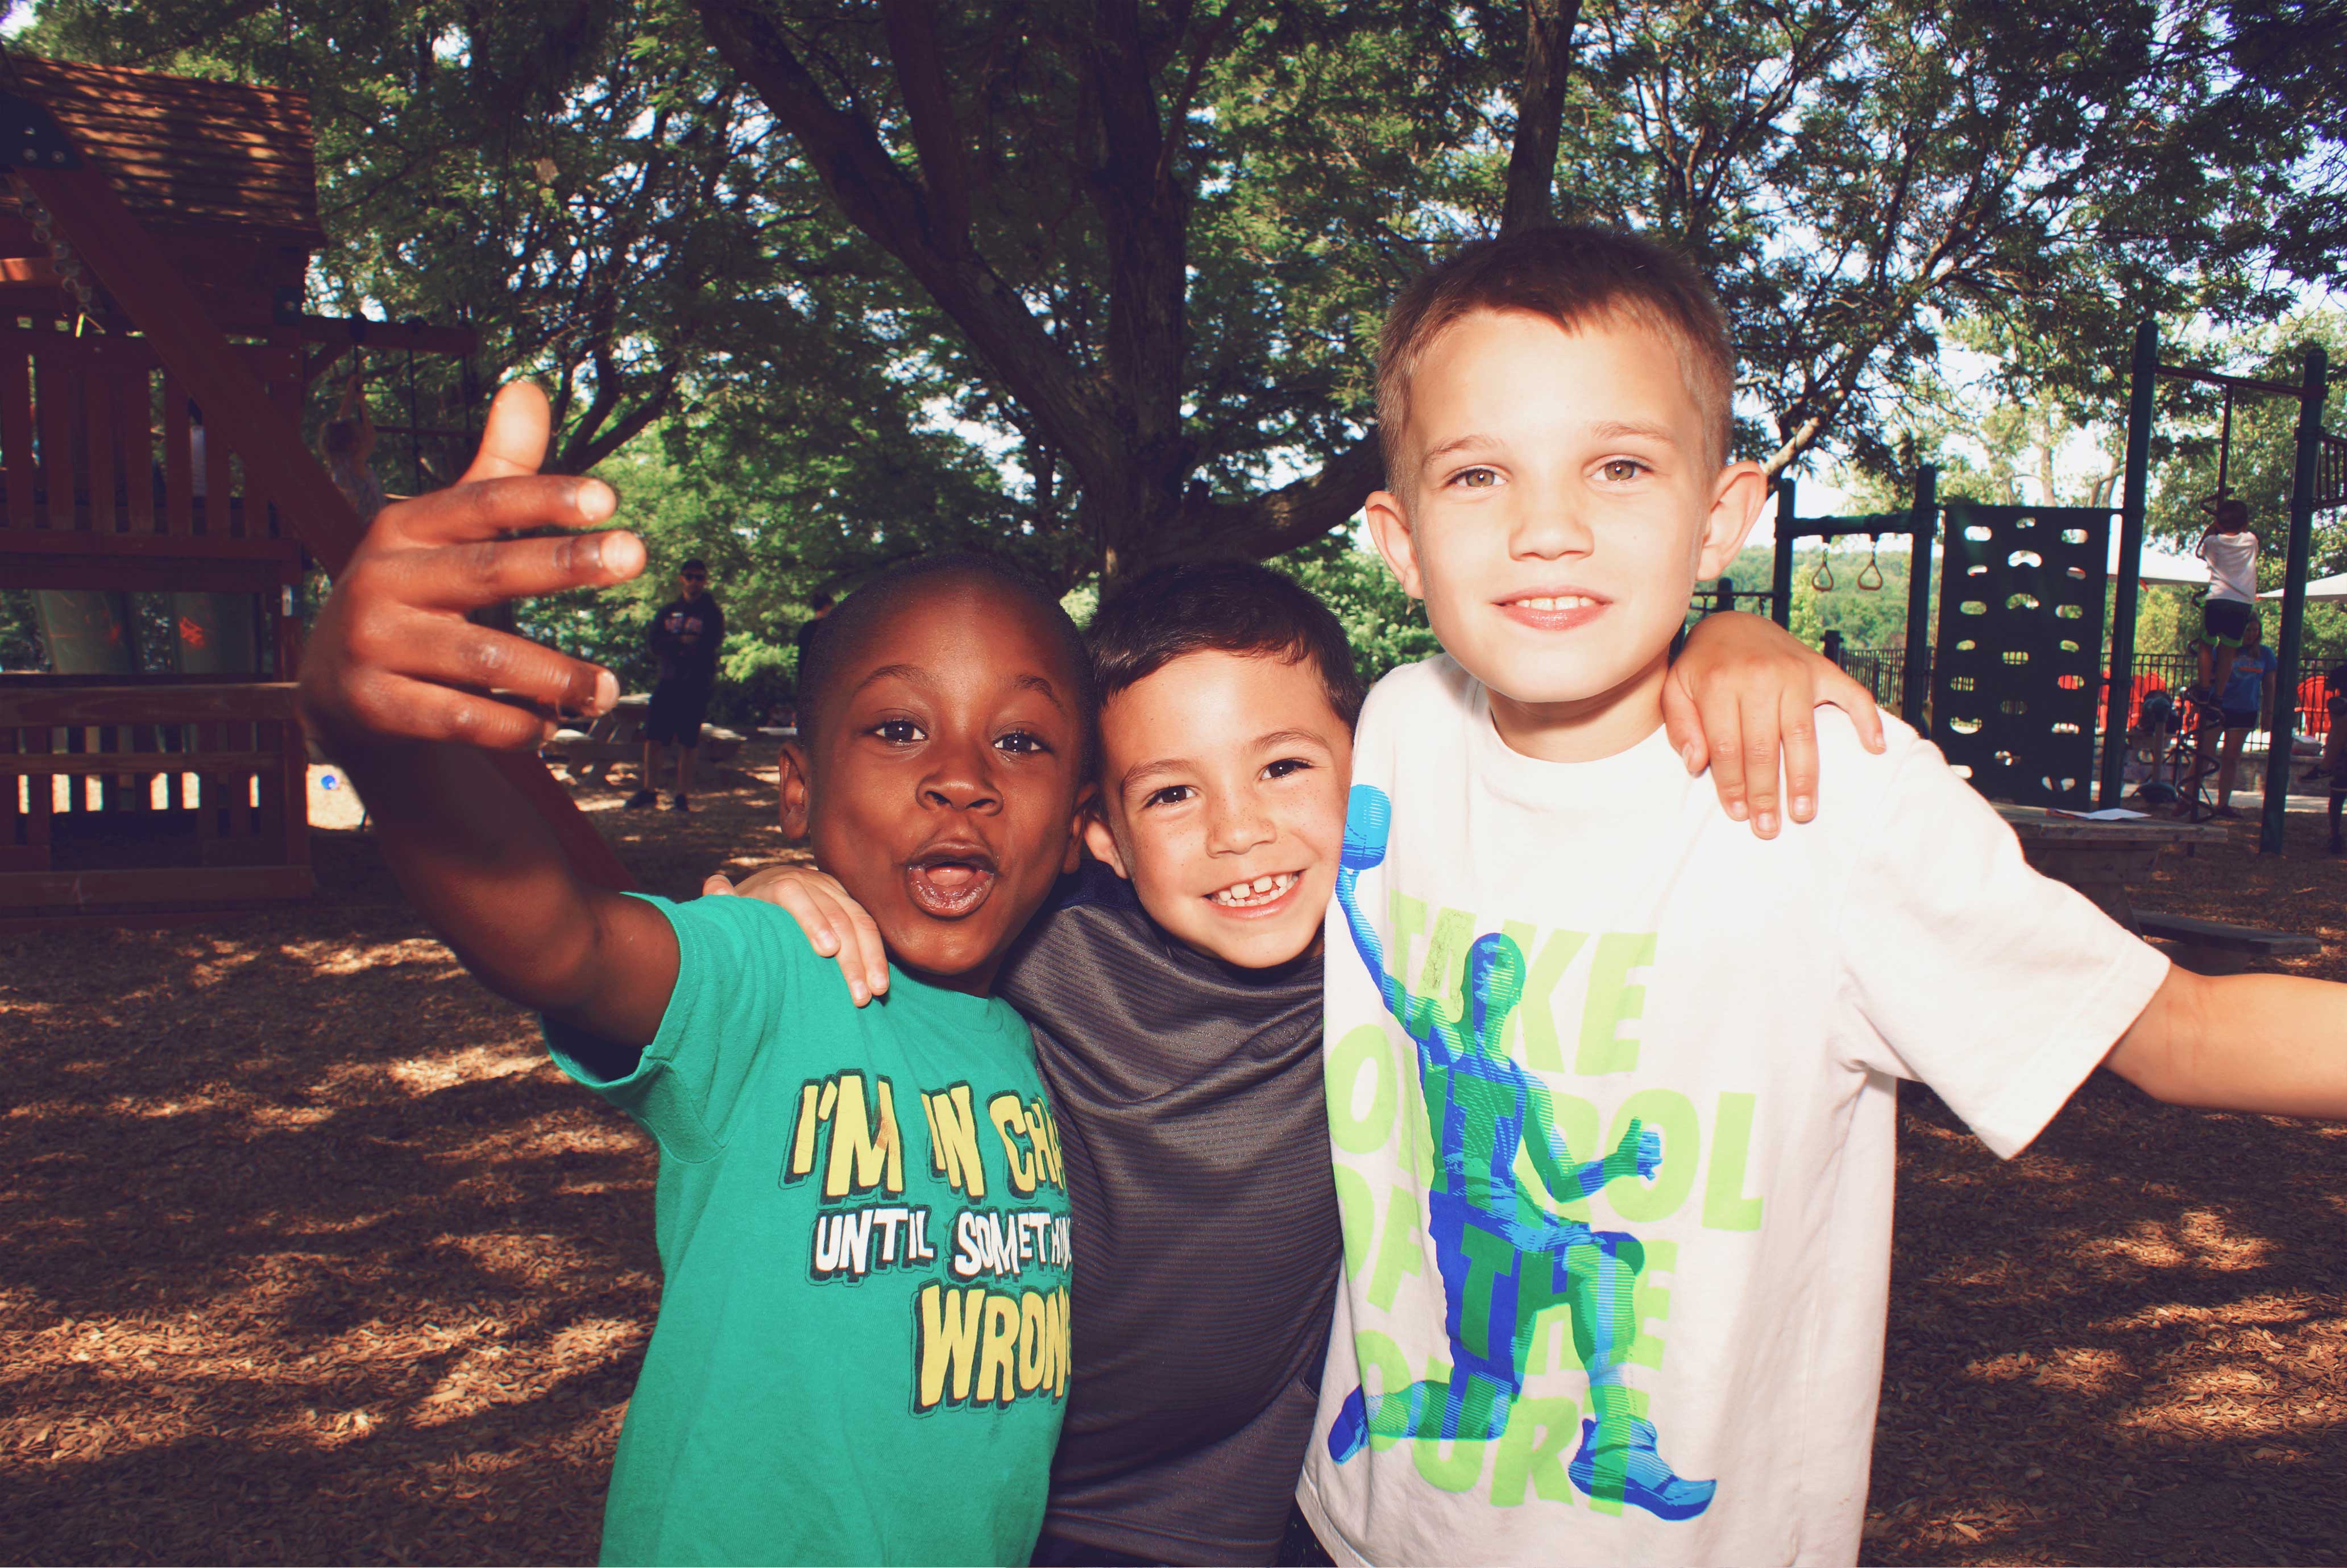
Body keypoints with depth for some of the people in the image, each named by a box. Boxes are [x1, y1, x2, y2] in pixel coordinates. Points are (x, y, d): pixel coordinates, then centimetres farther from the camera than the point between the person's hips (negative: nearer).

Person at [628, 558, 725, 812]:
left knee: (686, 744, -2)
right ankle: (648, 790, 10)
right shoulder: (667, 611, 16)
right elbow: (654, 641, 2)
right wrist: (682, 642, -12)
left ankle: (682, 796, 4)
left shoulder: (712, 614, 5)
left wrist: (672, 645, -11)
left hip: (696, 685, -3)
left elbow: (709, 646, -10)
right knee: (652, 738, -1)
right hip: (668, 681, 3)